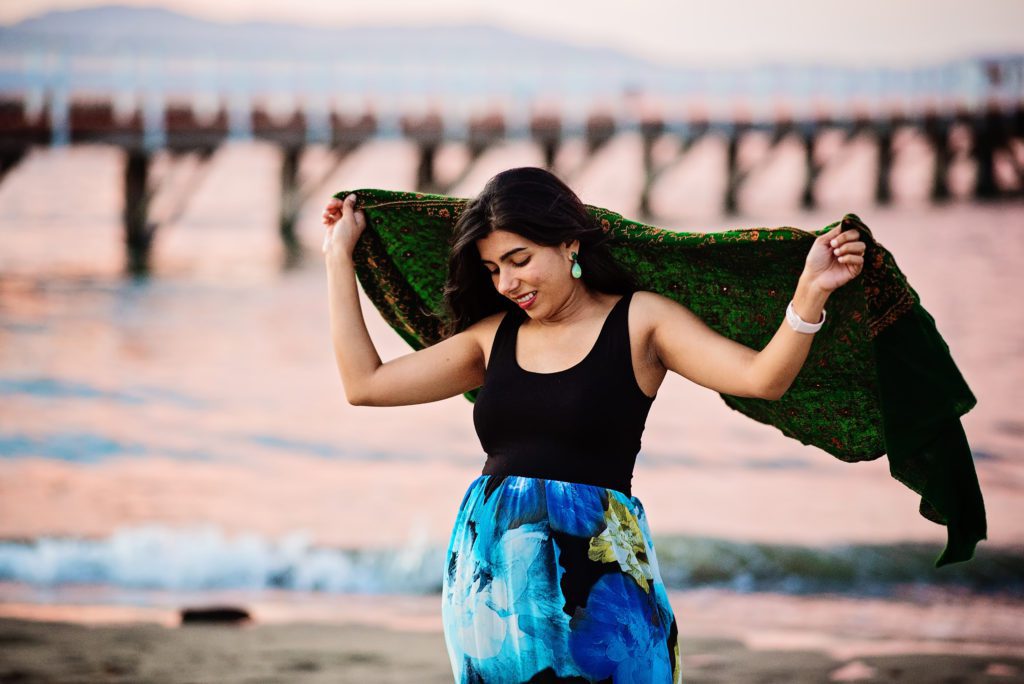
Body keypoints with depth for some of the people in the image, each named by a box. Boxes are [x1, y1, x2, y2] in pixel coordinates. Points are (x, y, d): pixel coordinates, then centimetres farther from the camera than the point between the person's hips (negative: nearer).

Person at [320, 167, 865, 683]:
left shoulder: (639, 321, 1)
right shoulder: (493, 336, 13)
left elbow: (763, 378, -10)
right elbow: (365, 383, 13)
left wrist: (810, 294, -26)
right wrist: (339, 258, 17)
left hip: (591, 572, -4)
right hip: (489, 569, 4)